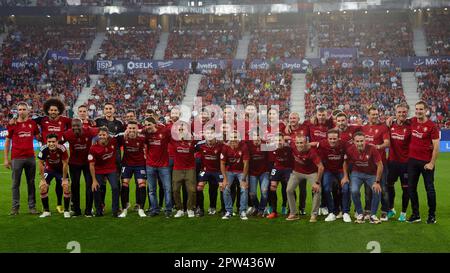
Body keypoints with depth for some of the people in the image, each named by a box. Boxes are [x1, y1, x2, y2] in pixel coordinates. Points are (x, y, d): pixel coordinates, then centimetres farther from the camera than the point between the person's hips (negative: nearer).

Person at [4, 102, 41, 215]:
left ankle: (32, 206, 15)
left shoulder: (33, 123, 7)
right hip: (16, 158, -2)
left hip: (30, 157, 2)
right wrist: (6, 159, 0)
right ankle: (15, 207, 10)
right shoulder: (12, 124, 1)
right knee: (16, 183, 3)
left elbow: (38, 137, 17)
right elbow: (7, 142, 4)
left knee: (31, 183, 8)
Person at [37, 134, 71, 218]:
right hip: (49, 169, 2)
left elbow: (65, 164, -19)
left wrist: (64, 179, -15)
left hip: (61, 169, -1)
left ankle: (66, 211, 2)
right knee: (43, 188, -11)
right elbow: (41, 163, -13)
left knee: (66, 187, -15)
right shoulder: (43, 149, -26)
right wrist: (42, 179, -12)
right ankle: (46, 211, 6)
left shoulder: (62, 149, -30)